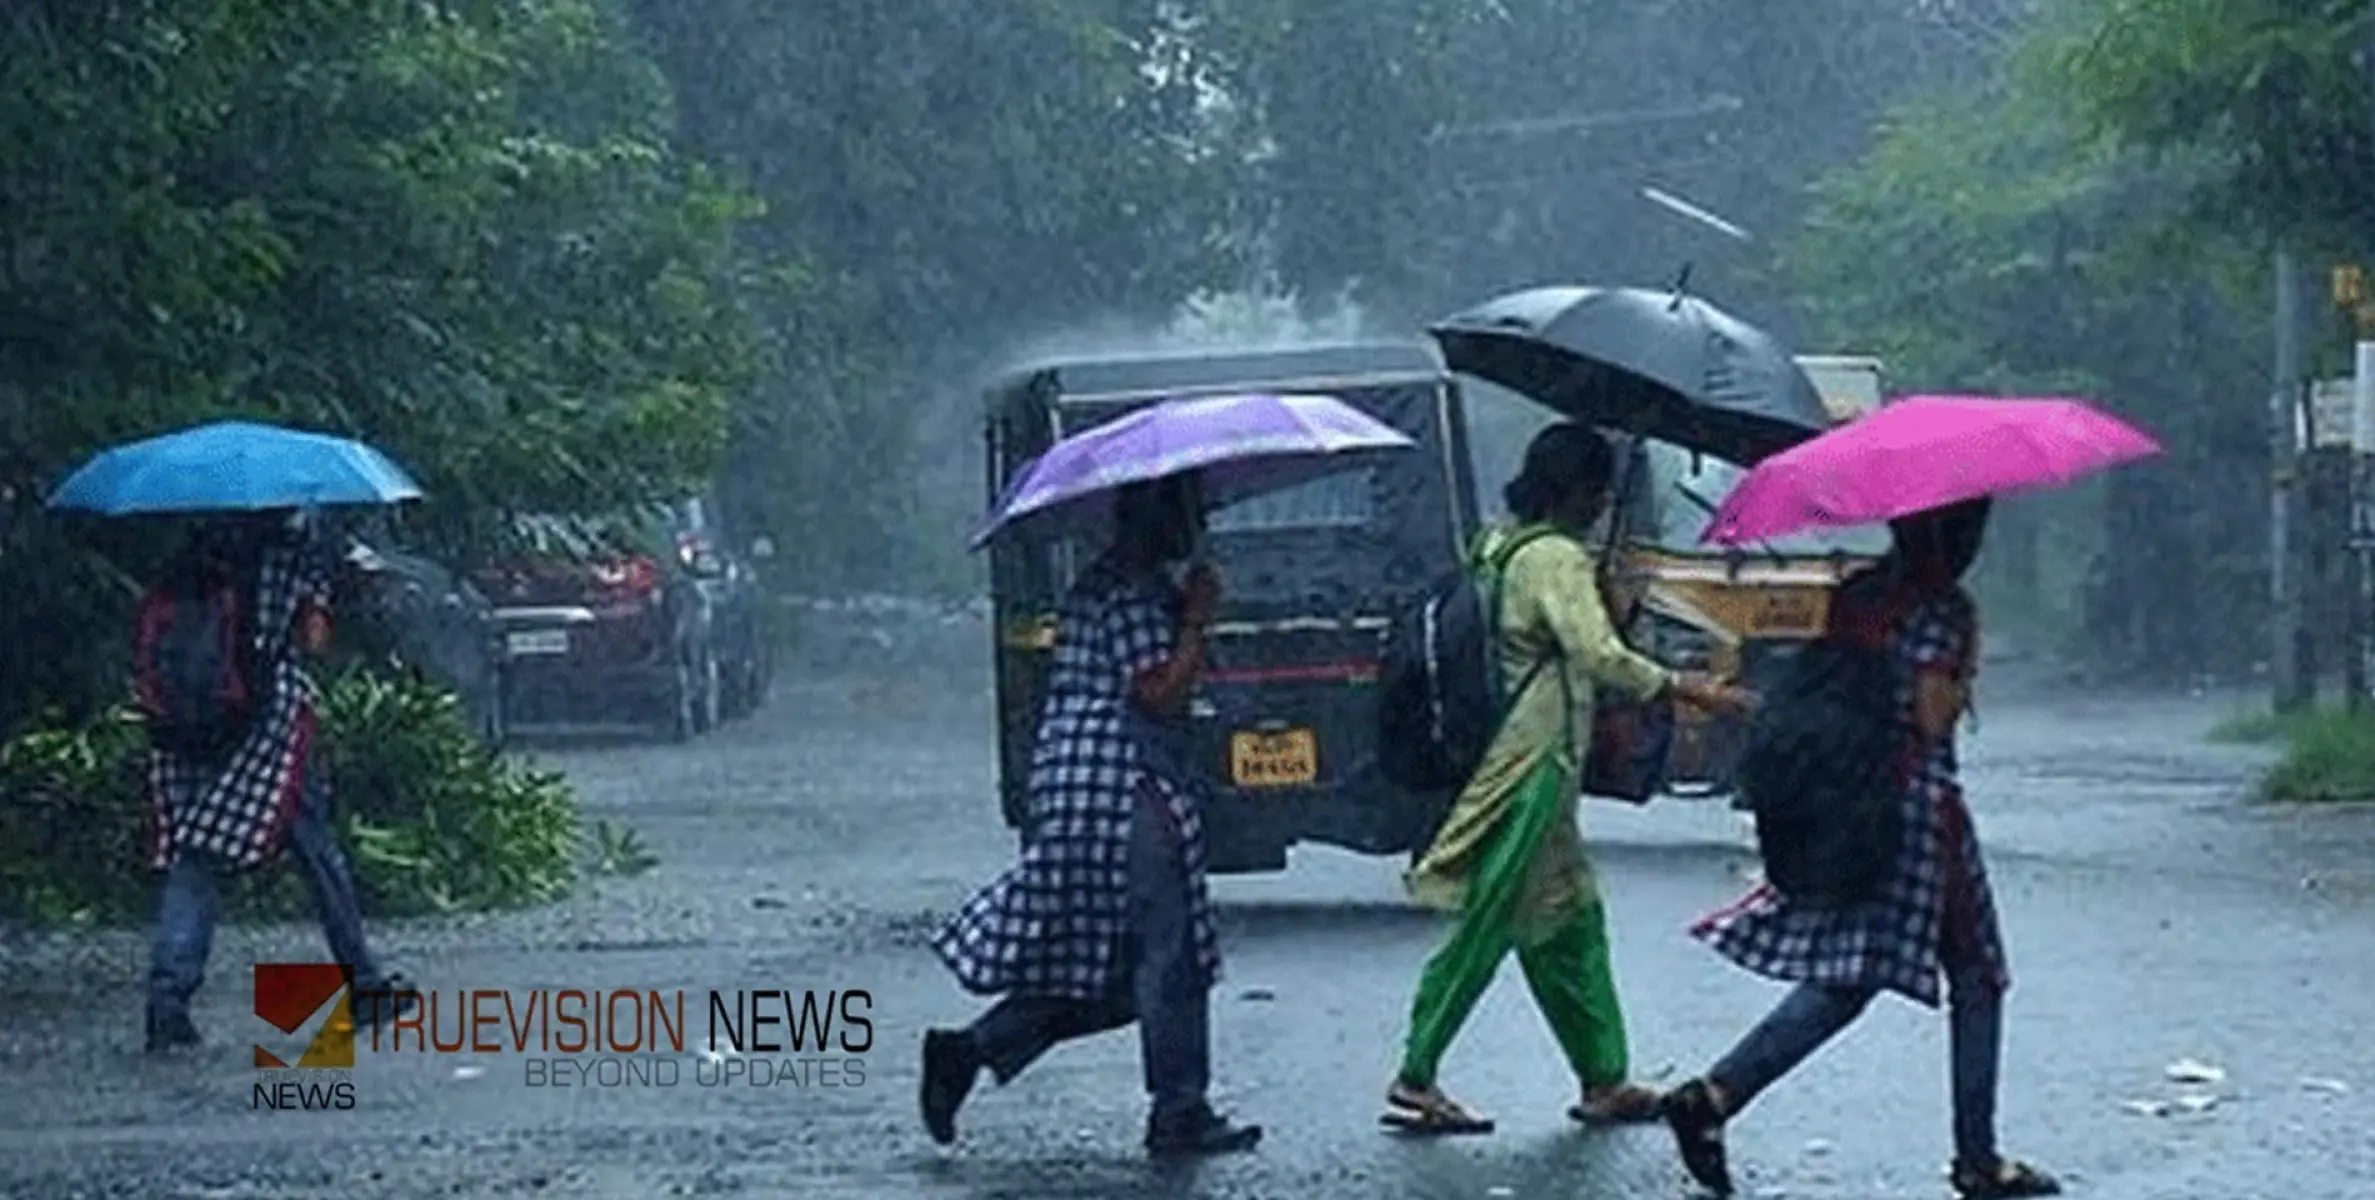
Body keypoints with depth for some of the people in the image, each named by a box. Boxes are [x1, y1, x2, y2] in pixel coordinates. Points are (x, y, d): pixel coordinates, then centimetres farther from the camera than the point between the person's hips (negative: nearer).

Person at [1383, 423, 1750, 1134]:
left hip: (1505, 755, 10)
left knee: (1570, 921, 12)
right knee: (1486, 924, -5)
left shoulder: (1497, 547, 13)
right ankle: (1415, 1079, -3)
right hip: (1534, 765, -10)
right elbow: (1600, 655, -25)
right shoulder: (1556, 558, -15)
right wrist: (1687, 690, -22)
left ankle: (1603, 1081, 15)